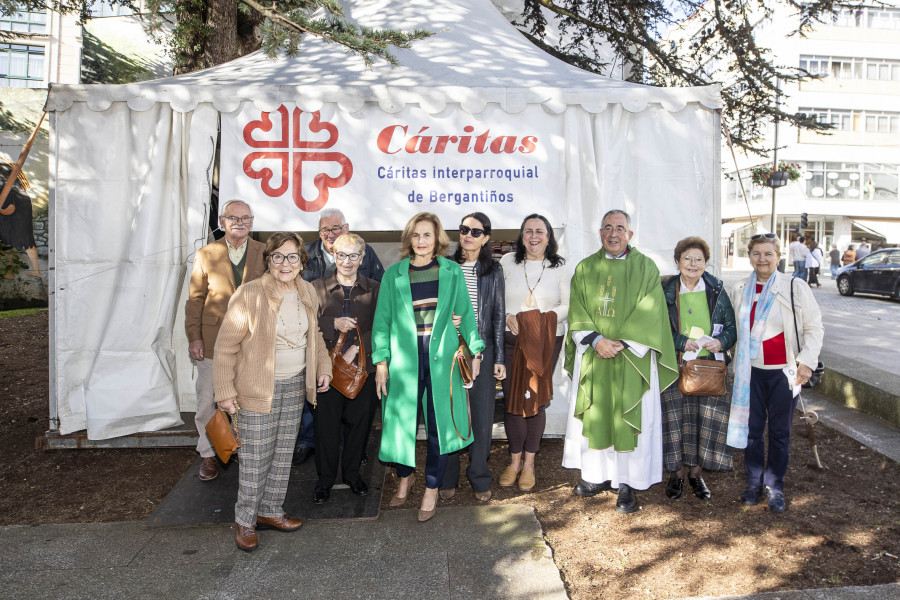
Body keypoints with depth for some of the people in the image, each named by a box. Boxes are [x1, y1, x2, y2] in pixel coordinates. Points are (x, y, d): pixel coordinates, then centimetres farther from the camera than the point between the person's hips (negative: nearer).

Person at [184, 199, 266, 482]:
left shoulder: (265, 253, 3)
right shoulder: (206, 255, 3)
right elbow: (195, 299, 4)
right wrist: (194, 337, -3)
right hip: (213, 342, 0)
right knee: (207, 401, 8)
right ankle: (208, 455, 27)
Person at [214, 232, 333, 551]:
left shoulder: (307, 292, 3)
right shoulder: (249, 294, -16)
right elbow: (226, 345, -11)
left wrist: (323, 367, 10)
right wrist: (225, 390, -11)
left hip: (295, 384, 6)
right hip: (258, 389, -6)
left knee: (284, 452, 15)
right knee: (256, 457, 0)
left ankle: (271, 511, 32)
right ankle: (245, 520, 21)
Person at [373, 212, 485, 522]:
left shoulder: (452, 272, 6)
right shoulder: (393, 274, 4)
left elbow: (465, 313, 9)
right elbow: (382, 319, 4)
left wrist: (475, 349, 4)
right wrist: (381, 361, -2)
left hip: (442, 356, 0)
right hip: (404, 357, 0)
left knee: (440, 423, 3)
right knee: (403, 420, 8)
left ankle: (432, 488, 22)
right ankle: (405, 477, 35)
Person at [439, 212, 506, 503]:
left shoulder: (493, 270, 5)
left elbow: (498, 315, 5)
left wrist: (499, 358, 2)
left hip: (481, 349, 0)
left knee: (482, 416, 4)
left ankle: (480, 479, 21)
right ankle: (448, 478, 21)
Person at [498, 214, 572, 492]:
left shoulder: (560, 268, 6)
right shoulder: (507, 262, 6)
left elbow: (569, 305, 5)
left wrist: (549, 318, -12)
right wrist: (507, 317, -11)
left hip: (546, 342, 0)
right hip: (511, 340, 0)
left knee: (536, 399, 3)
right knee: (511, 399, -2)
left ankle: (529, 463, 19)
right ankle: (515, 460, 17)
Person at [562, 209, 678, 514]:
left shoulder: (645, 268, 2)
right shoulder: (585, 268, 9)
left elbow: (650, 314, -6)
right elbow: (577, 312, 3)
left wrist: (621, 343, -15)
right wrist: (595, 339, -13)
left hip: (631, 357, -2)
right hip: (592, 355, 3)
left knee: (630, 419, 0)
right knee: (593, 415, 8)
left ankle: (628, 484, 10)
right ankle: (597, 476, 23)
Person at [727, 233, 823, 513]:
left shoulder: (795, 288, -4)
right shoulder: (740, 291, 6)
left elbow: (814, 327, 0)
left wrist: (807, 361, -11)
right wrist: (736, 365, 13)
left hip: (784, 372, -2)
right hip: (751, 371, 2)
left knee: (780, 431, 6)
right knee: (752, 428, 7)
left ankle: (775, 486, 20)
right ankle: (754, 482, 22)